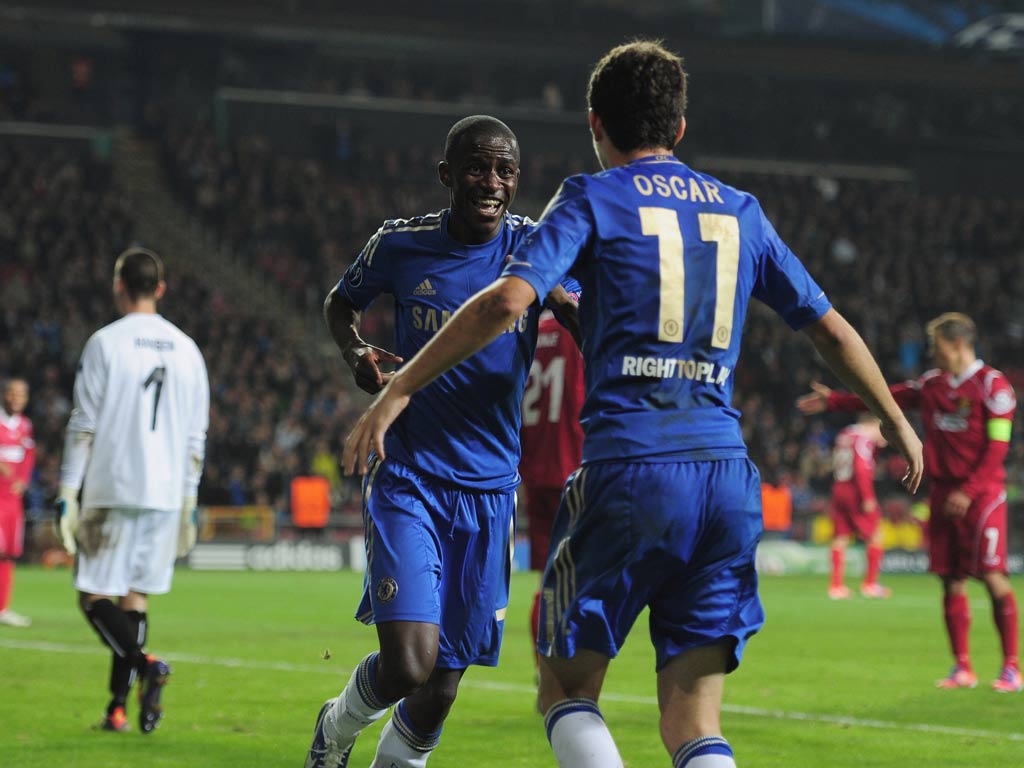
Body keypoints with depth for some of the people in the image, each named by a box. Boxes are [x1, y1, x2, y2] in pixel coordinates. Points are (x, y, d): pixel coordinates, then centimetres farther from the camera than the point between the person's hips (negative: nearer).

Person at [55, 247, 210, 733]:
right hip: (166, 493, 5)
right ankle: (118, 707, 6)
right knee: (135, 597, 10)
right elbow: (197, 438, 12)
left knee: (96, 596, -1)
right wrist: (188, 503, 18)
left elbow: (83, 427, -7)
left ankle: (145, 664, -25)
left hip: (112, 489, -5)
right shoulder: (186, 350, 10)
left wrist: (67, 493, -5)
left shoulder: (105, 343, -4)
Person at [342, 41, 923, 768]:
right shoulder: (740, 212, 17)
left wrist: (397, 390, -9)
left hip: (628, 469, -4)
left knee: (567, 692, 9)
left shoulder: (594, 199, 3)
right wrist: (897, 422, 36)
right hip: (725, 476, 4)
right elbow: (832, 329, 21)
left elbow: (507, 301, -12)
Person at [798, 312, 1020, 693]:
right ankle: (962, 668, 10)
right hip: (943, 492, 6)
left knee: (993, 577, -12)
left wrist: (968, 492, -17)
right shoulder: (932, 383, 13)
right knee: (951, 582, 4)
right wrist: (834, 401, 21)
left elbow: (997, 446, -11)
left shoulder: (992, 384, -7)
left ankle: (1011, 667, -8)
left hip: (981, 493, -6)